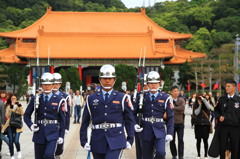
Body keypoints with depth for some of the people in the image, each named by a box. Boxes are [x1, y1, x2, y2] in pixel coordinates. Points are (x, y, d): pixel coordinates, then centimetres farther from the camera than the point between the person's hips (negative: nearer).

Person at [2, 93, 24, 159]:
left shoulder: (19, 105, 4)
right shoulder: (8, 106, 6)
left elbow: (22, 113, -12)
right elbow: (7, 115, -9)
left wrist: (19, 106, -22)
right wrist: (11, 107, -18)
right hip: (10, 126, 2)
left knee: (16, 141, -12)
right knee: (11, 141, 2)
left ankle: (19, 151, 16)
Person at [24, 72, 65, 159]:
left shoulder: (58, 100, 0)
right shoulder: (35, 99, 4)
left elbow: (62, 119, 4)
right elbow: (26, 115, 11)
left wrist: (61, 135, 1)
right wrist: (31, 125, -7)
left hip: (53, 133, -2)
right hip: (39, 133, 2)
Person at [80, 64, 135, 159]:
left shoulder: (122, 98, 4)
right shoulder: (91, 99, 8)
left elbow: (129, 121, 7)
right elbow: (85, 122, 9)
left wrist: (130, 140, 3)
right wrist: (84, 140, 3)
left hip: (116, 141, -2)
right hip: (97, 141, 3)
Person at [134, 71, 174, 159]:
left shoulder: (165, 98, 2)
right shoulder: (141, 97, 5)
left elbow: (170, 117, 3)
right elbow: (135, 112, 11)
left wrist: (170, 133, -6)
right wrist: (135, 124, -8)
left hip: (160, 131, -1)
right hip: (146, 131, 1)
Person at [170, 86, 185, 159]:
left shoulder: (181, 100, 6)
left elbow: (182, 108, -13)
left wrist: (173, 108, -15)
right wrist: (178, 110, -14)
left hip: (180, 123, 1)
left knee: (180, 140, -2)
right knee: (172, 140, 7)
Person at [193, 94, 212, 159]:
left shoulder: (205, 105, 2)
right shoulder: (196, 106, 5)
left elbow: (209, 107, -20)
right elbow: (196, 113, -10)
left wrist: (203, 99, -19)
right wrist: (200, 105, -10)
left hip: (206, 124, -1)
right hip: (198, 124, 1)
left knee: (205, 140, -1)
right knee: (198, 140, 5)